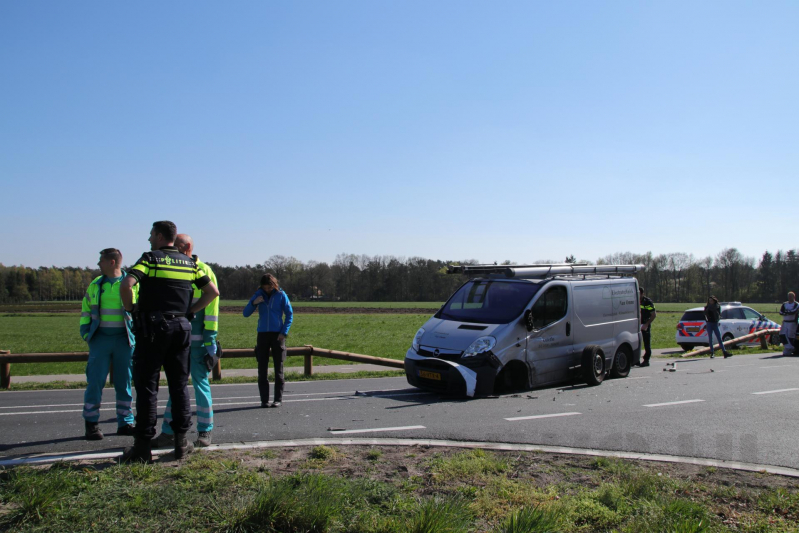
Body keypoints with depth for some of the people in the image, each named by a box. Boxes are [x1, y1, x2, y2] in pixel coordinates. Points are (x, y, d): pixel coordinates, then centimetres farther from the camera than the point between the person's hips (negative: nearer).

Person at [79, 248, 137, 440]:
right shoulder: (95, 285, 10)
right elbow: (86, 310, 16)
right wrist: (86, 333, 4)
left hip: (124, 340, -1)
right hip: (100, 338, 2)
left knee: (124, 382, 6)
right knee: (95, 381, -1)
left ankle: (125, 422, 14)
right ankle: (91, 424, 8)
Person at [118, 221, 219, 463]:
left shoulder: (150, 258, -5)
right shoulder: (190, 263, 11)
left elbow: (126, 284, -19)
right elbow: (213, 291, 10)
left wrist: (130, 309, -4)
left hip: (152, 327, -5)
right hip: (181, 326, 5)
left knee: (147, 386, 0)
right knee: (179, 385, 11)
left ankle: (143, 446, 2)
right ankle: (181, 441, 13)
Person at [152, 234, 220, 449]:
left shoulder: (204, 271, -5)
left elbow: (212, 305, -9)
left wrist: (210, 341, -14)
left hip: (197, 339, -5)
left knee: (201, 383, 2)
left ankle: (204, 432, 12)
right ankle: (169, 433, 15)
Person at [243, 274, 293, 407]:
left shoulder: (281, 295, -2)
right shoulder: (258, 295, 3)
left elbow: (289, 314, 2)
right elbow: (246, 313, 3)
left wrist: (284, 332, -7)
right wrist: (253, 303, -15)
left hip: (277, 334, -2)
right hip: (262, 334, 2)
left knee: (278, 368, 2)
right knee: (262, 369, 2)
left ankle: (278, 399, 7)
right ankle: (264, 400, 7)